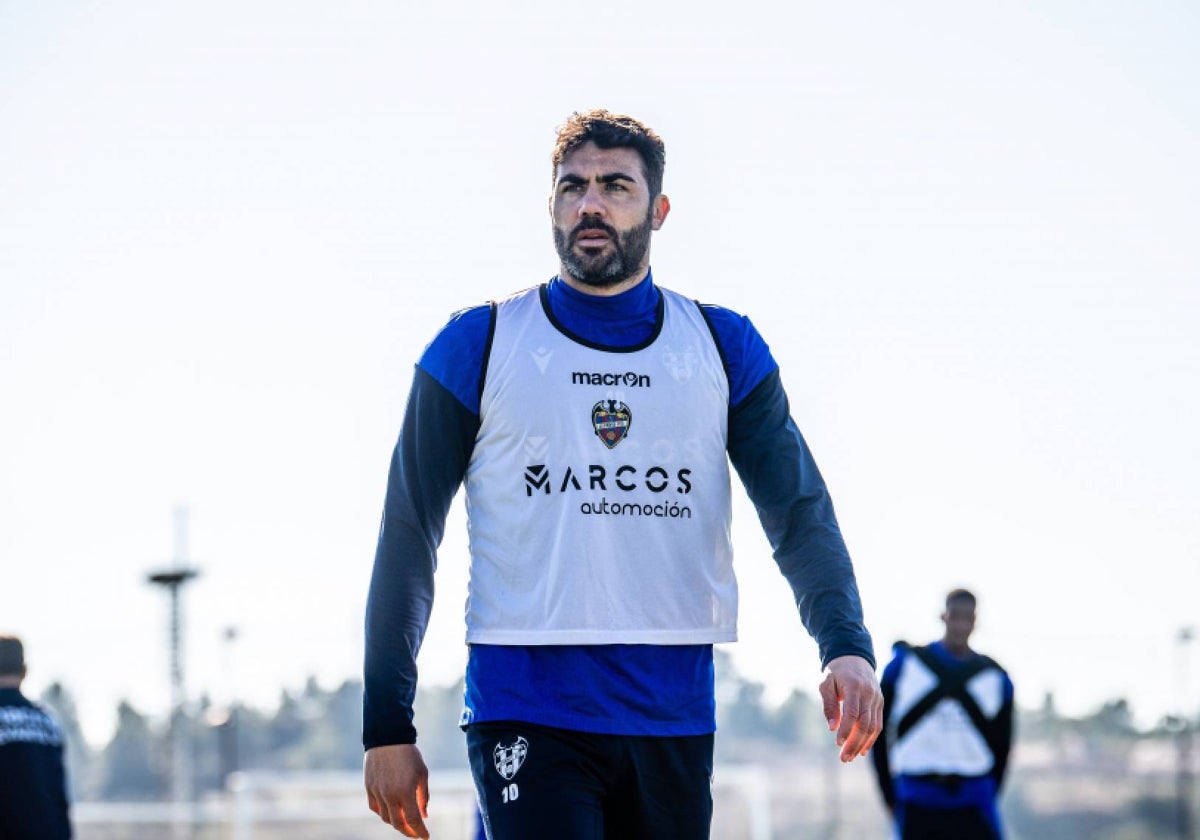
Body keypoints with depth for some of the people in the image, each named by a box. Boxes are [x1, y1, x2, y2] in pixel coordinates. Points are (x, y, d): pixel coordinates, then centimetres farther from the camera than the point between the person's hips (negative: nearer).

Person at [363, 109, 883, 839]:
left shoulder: (724, 348, 10)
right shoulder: (478, 346, 4)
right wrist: (388, 726, 0)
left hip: (674, 716, 3)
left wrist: (846, 644, -17)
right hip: (526, 712, -3)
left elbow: (799, 512, 3)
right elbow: (408, 539, 5)